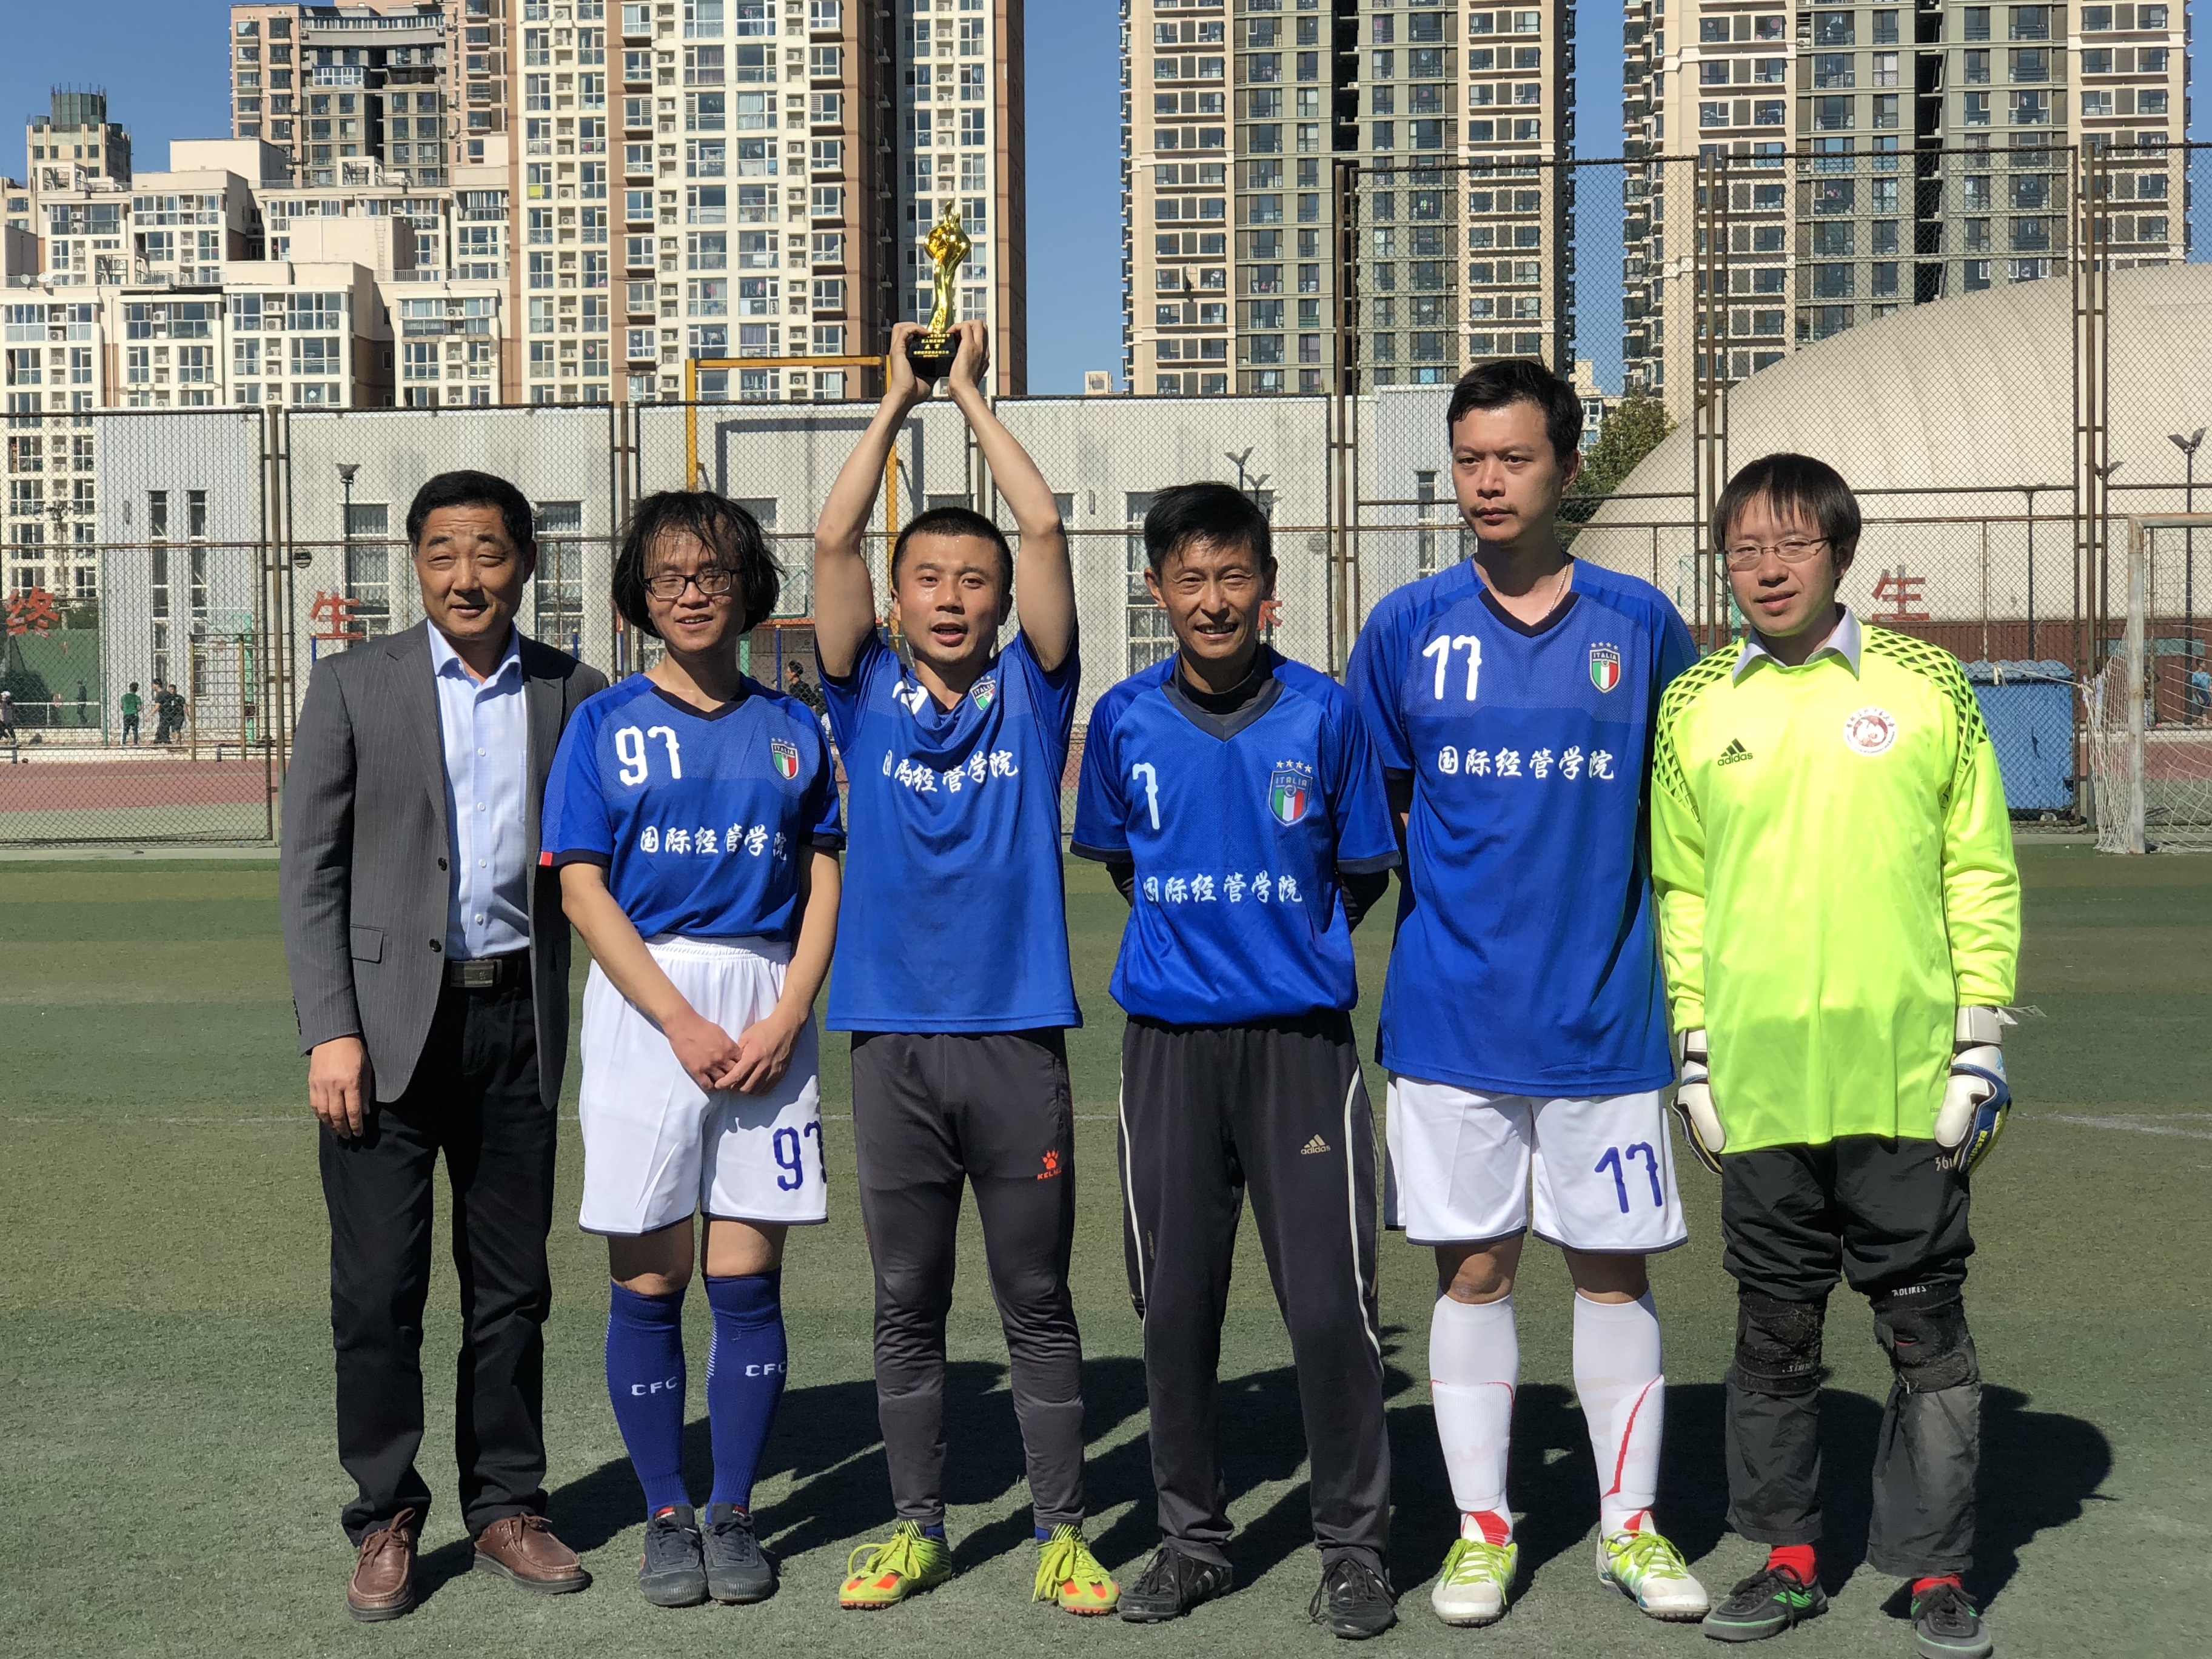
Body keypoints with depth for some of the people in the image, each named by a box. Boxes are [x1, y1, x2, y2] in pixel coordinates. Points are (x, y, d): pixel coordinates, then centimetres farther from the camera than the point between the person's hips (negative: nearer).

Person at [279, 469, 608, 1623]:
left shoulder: (574, 695, 7)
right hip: (390, 1022, -2)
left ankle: (505, 1508, 22)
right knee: (378, 1289, 1)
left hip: (518, 1020, 2)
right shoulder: (354, 686, 3)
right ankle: (385, 1518, 15)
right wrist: (330, 1034, -8)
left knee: (511, 1288, 9)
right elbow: (309, 870, 0)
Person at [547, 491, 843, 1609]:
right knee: (649, 1277, 1)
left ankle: (734, 1514, 13)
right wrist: (684, 1022, -11)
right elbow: (584, 890, -2)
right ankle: (666, 1515, 14)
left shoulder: (790, 727, 10)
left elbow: (824, 885, 7)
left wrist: (784, 1020, -7)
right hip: (644, 1002, -1)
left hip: (767, 1007, 1)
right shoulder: (605, 725, 5)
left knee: (748, 1273, 2)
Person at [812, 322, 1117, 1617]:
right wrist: (899, 400, 3)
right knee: (908, 1308, 10)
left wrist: (973, 396, 3)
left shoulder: (1030, 695, 3)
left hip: (1017, 1035, -1)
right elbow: (833, 542, -2)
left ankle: (1064, 1533, 17)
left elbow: (1046, 527, -4)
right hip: (896, 1037, 1)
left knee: (1038, 1303, 7)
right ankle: (918, 1529, 22)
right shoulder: (870, 700, 6)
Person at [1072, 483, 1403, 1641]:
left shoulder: (1324, 713, -2)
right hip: (1169, 1043, 2)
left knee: (1330, 1302, -3)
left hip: (1300, 1036, -2)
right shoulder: (1125, 719, 3)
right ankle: (1190, 1539, 22)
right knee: (1174, 1305, 7)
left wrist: (1288, 945, 8)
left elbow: (1362, 873, 8)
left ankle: (1354, 1547, 12)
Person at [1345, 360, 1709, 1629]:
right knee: (1474, 1267, 7)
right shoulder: (1409, 628, 2)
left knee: (1615, 1265, 8)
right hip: (1451, 1012, 0)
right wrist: (1430, 902, 3)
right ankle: (1483, 1528, 20)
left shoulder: (1640, 623, 2)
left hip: (1605, 1013, 0)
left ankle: (1631, 1523, 22)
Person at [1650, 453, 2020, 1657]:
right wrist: (1695, 1051, 6)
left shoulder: (1925, 687, 2)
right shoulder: (1695, 706, 7)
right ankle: (1787, 1555, 24)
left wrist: (1981, 1046, -2)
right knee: (1774, 1329, 10)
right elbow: (1681, 888, 10)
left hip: (1906, 1079, -2)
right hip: (1760, 1082, 2)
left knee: (1925, 1326, 5)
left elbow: (1982, 872, 3)